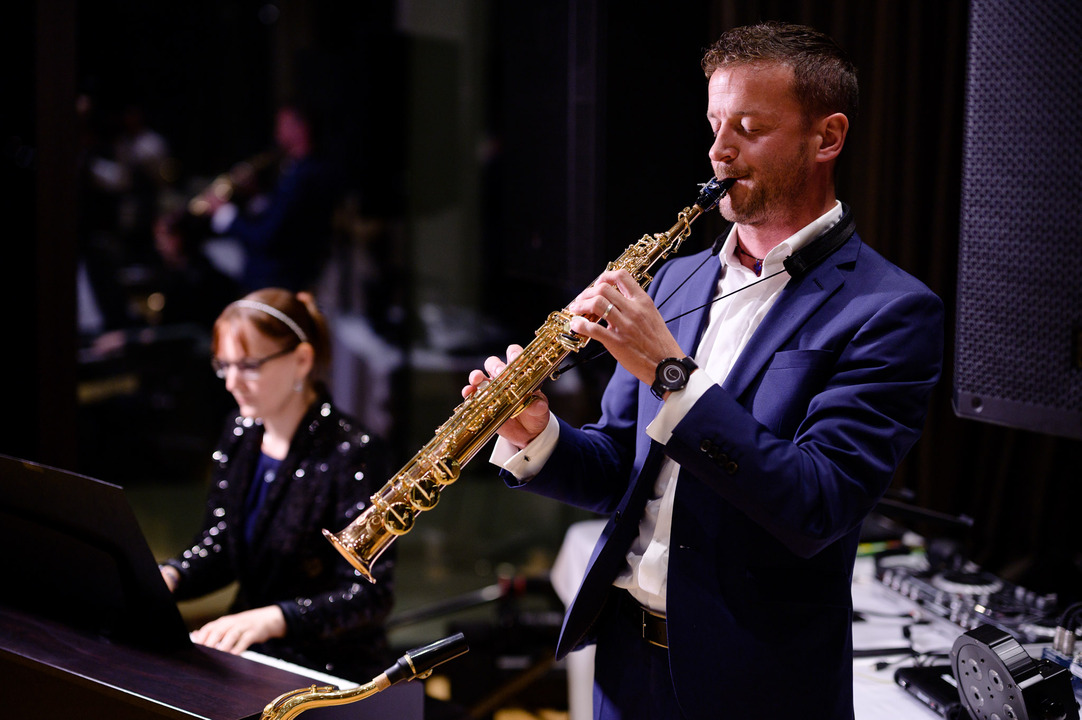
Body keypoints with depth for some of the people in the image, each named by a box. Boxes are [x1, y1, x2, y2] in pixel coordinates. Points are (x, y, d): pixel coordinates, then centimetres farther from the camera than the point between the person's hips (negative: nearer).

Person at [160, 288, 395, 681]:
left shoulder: (353, 453, -16)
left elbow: (371, 594, -19)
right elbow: (216, 547, 14)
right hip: (251, 654, 8)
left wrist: (272, 619, -32)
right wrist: (166, 578, -8)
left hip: (333, 673, -7)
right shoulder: (239, 434, 7)